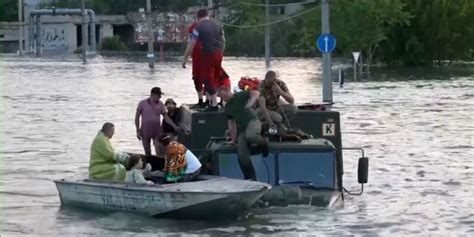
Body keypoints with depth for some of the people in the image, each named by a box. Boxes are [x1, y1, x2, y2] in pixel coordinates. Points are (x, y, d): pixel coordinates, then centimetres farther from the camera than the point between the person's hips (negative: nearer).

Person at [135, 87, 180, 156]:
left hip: (157, 131, 1)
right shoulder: (142, 103, -3)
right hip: (145, 131, -1)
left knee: (158, 152, -10)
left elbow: (166, 117, 7)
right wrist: (138, 131, -5)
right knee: (147, 153, 7)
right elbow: (137, 117, -1)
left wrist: (174, 126, -4)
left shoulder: (160, 104, 2)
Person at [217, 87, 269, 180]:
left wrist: (250, 103, -26)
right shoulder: (227, 108, 19)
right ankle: (251, 180, -2)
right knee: (242, 157, -9)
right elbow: (231, 123, 23)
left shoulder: (240, 96, 2)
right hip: (241, 128, 6)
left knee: (249, 136, -41)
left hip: (252, 121, -6)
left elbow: (256, 93, -9)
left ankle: (263, 143, -8)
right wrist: (233, 139, 19)